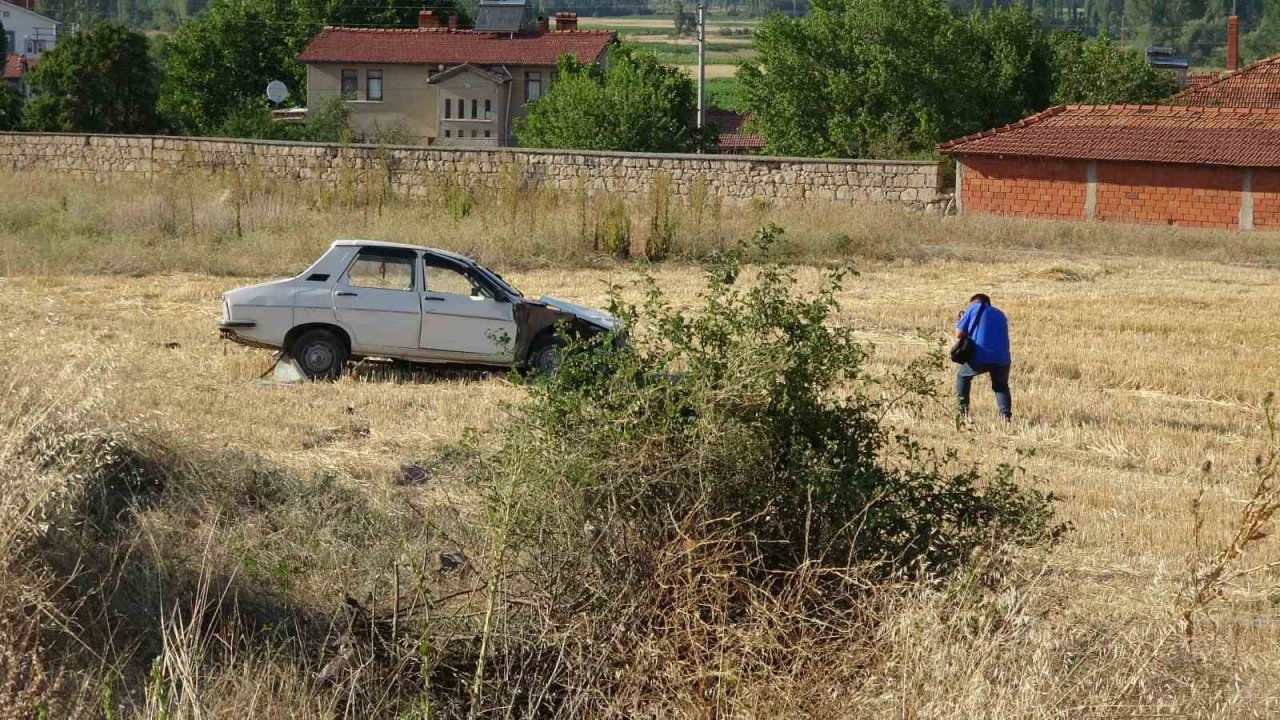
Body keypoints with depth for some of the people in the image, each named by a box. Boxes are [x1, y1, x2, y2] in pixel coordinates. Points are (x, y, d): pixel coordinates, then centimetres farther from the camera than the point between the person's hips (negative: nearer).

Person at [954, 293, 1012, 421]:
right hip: (1002, 359, 3)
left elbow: (959, 334, 4)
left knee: (962, 377, 23)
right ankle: (1005, 414, 3)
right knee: (1001, 386, 25)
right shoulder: (1000, 314, 25)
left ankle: (962, 411, 15)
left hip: (980, 356, -3)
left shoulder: (974, 308, 10)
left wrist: (961, 321, 25)